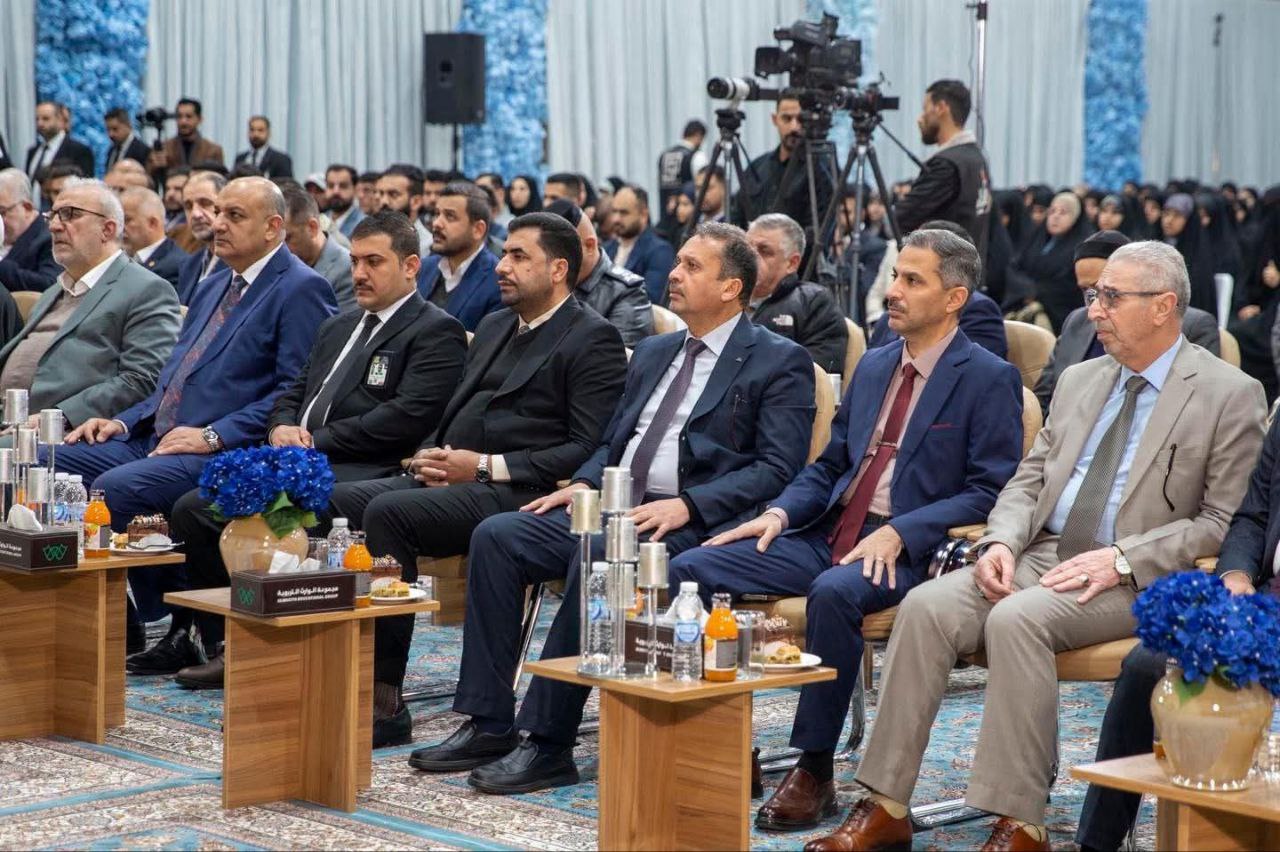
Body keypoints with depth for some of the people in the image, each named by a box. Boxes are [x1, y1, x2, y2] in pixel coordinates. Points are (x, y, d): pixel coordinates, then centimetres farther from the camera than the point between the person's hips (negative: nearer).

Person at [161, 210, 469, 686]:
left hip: (361, 476, -8)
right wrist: (282, 429, -1)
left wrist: (313, 442, -14)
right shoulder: (338, 328, 26)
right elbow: (293, 394, 25)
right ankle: (216, 641, -2)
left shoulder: (436, 333, -2)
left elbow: (405, 418, -15)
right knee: (192, 509, -8)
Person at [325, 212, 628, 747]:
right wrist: (430, 454, 5)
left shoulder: (593, 339, -3)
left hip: (514, 493, -8)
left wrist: (488, 466, -16)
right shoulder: (494, 327, 24)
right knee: (336, 500, -13)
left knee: (387, 512, -30)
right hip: (449, 480, 9)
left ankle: (384, 701, -26)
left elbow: (589, 449, -12)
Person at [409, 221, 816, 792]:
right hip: (614, 505, 8)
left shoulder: (779, 363, 1)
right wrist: (586, 483, 3)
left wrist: (687, 506, -21)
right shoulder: (653, 354, 24)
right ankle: (488, 724, -13)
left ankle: (548, 742, -28)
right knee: (497, 536, -13)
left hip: (689, 525, -7)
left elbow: (776, 467, -10)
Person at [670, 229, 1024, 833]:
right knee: (689, 569, -11)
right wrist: (781, 512, 2)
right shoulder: (873, 366, 19)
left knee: (834, 593, -39)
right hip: (827, 533, 7)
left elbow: (991, 490, -10)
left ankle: (814, 771, -24)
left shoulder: (989, 380, -3)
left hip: (904, 550, -7)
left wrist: (898, 534, -20)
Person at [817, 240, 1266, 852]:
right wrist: (1001, 542, -3)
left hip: (1132, 580, -6)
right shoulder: (1079, 381, 18)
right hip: (1042, 556, 6)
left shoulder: (1229, 395, -1)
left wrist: (1120, 560, -17)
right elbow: (1029, 480, 18)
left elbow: (1223, 522, -7)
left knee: (1017, 618, -34)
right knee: (927, 606, -21)